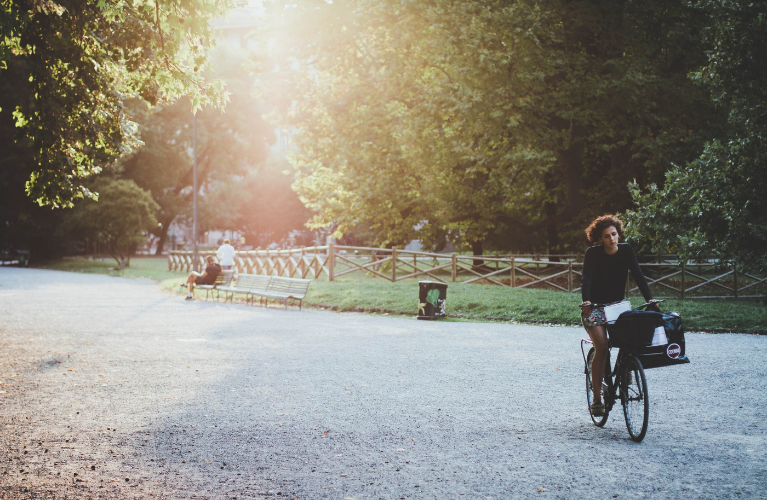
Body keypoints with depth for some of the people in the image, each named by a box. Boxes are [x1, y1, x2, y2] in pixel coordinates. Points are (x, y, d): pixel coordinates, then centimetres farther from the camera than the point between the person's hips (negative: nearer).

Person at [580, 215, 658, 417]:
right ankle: (597, 398, -12)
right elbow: (586, 279, -23)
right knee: (601, 348, -19)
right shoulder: (593, 253, -13)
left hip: (617, 305, 4)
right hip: (594, 307, -3)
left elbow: (638, 275, -10)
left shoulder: (626, 250, -5)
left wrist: (650, 299, -23)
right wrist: (586, 301, -41)